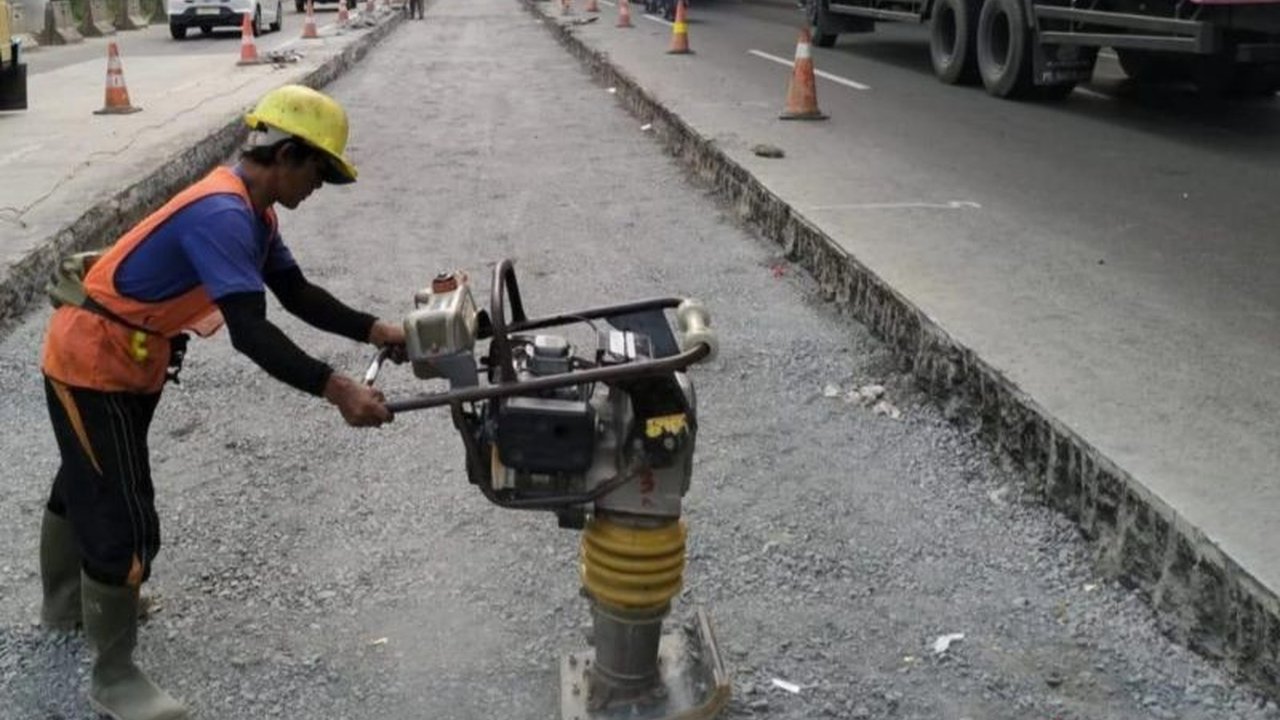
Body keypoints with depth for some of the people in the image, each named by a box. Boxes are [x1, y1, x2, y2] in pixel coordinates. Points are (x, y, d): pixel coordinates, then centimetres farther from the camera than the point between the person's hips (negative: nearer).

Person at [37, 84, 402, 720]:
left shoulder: (252, 210, 2)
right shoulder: (222, 215, -30)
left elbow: (296, 293, 4)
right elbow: (250, 332, -39)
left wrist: (372, 330, -8)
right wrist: (336, 389, -44)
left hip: (124, 361, 11)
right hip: (92, 366, -11)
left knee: (84, 485, 28)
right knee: (124, 520, -6)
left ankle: (65, 606, 51)